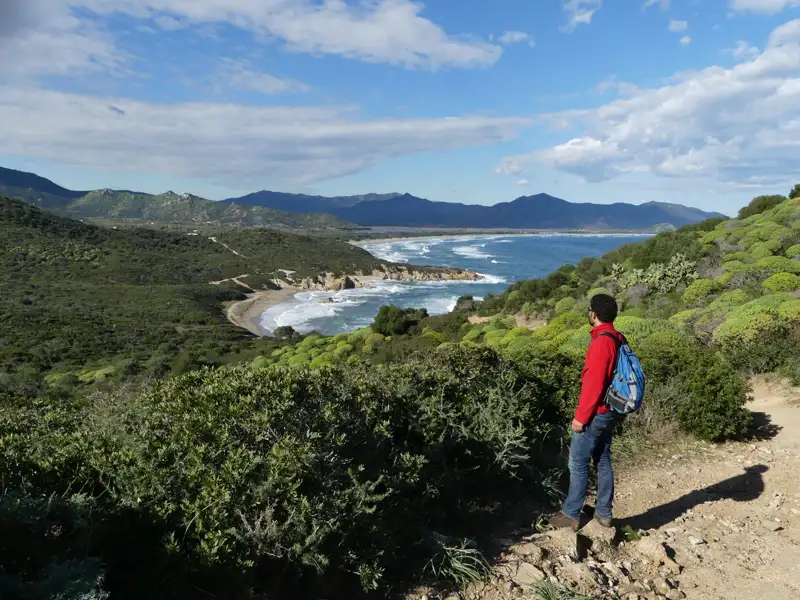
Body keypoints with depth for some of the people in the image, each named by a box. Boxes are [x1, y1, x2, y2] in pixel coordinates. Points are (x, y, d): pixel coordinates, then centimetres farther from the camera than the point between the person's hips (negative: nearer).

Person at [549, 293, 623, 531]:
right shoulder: (618, 340, 6)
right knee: (603, 462, 16)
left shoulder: (601, 342, -22)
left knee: (578, 464, 1)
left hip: (595, 414, -9)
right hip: (609, 412, 9)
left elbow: (594, 384, -23)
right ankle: (604, 513, 25)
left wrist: (580, 416, -17)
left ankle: (571, 515, 10)